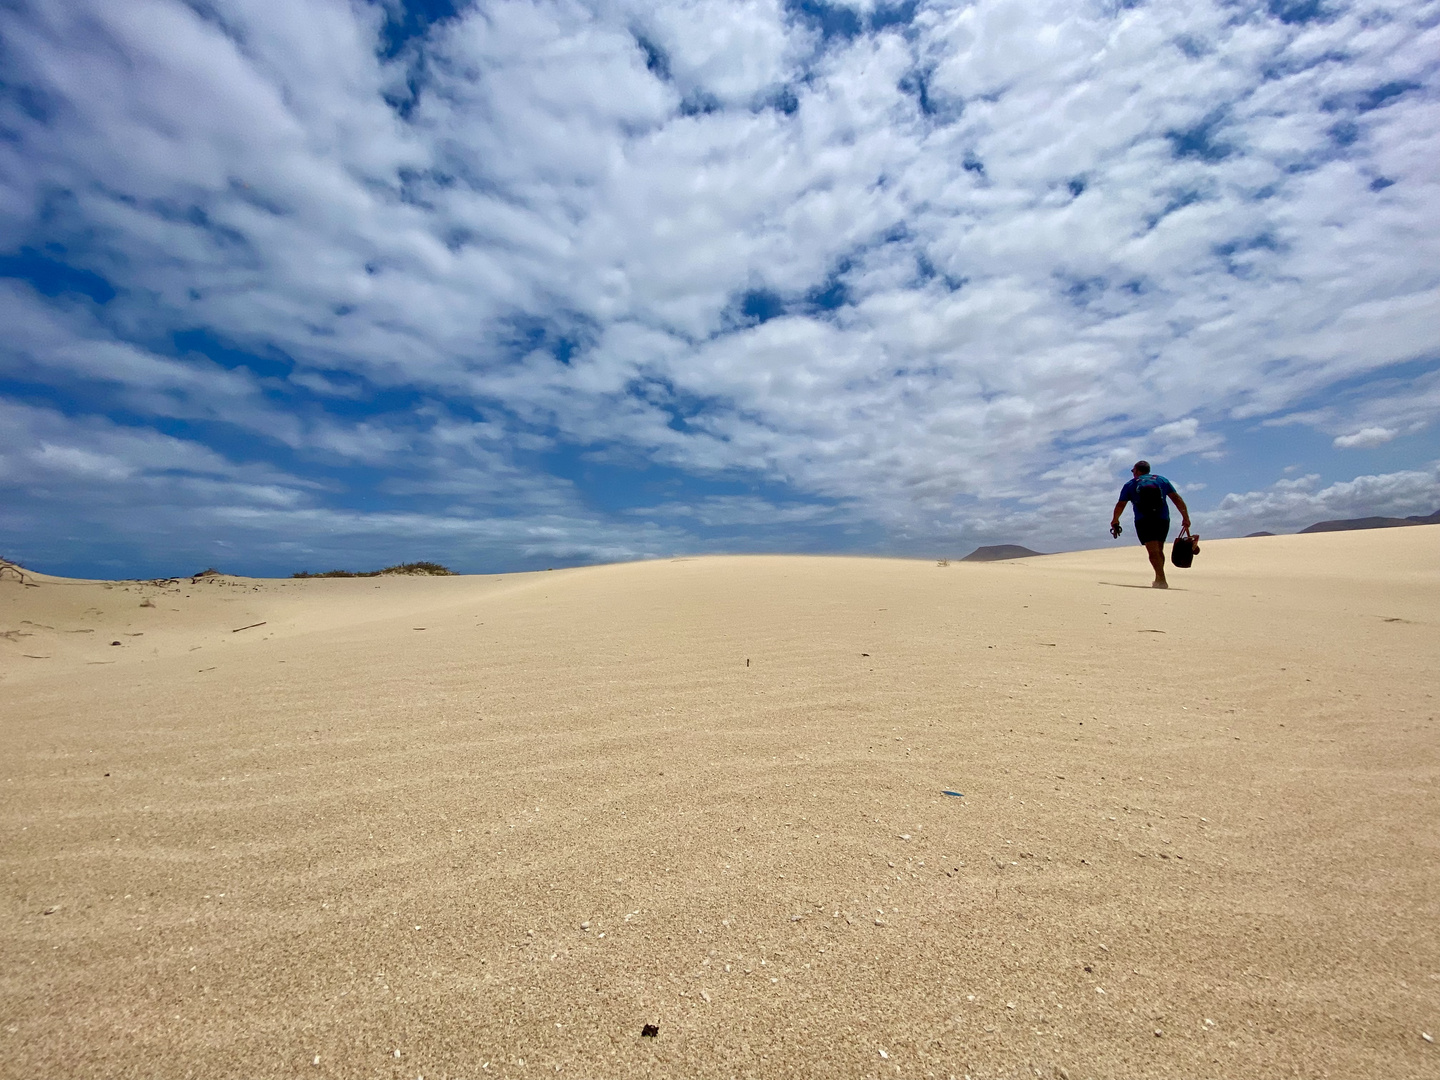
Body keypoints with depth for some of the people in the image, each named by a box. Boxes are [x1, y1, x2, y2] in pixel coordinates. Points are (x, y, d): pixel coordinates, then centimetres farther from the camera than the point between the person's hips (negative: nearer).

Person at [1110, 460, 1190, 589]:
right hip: (1163, 520, 4)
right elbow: (1177, 499, 9)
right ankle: (1158, 579, 19)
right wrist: (1185, 517, 9)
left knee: (1153, 551, -10)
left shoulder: (1130, 485, 8)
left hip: (1143, 521, -3)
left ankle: (1161, 580, -23)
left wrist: (1114, 521, 24)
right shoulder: (1162, 480, 16)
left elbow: (1120, 505, 10)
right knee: (1159, 550, 15)